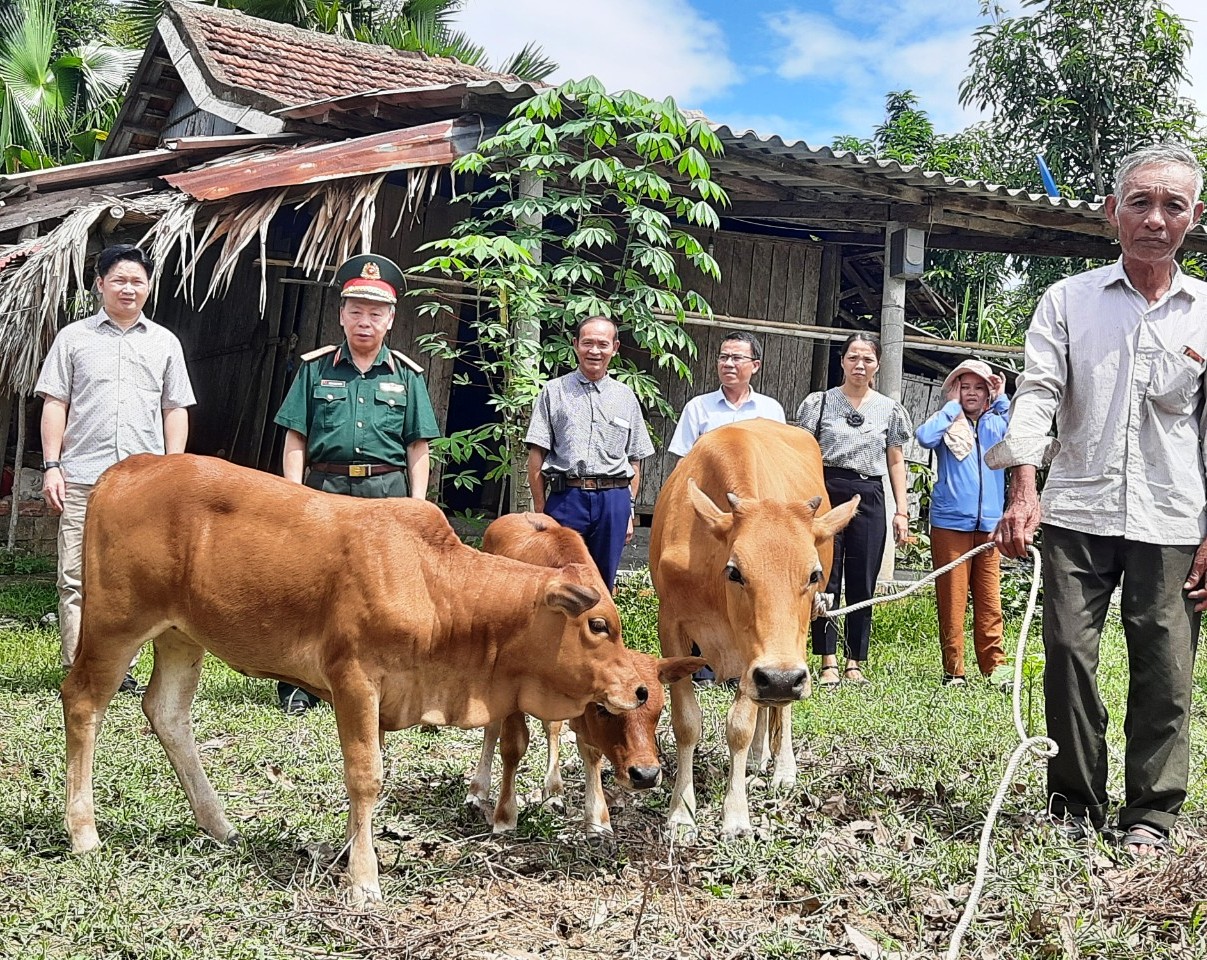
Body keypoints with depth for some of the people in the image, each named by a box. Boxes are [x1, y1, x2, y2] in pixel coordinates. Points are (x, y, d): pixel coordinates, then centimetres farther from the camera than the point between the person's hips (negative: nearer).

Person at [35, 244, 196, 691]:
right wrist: (51, 466, -2)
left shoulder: (164, 342, 14)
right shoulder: (74, 337, 10)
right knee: (77, 577, -2)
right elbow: (54, 404, 7)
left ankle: (121, 668, 9)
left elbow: (175, 411, 14)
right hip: (82, 479, -1)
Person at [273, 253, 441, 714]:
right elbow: (295, 439, 6)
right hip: (324, 486, 0)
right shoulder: (316, 369, 8)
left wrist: (417, 504, 0)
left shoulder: (406, 375, 10)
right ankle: (296, 683, 6)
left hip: (386, 491, 1)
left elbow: (418, 447, 8)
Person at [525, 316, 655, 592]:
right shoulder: (554, 392, 6)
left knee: (602, 584, 7)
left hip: (613, 500, 2)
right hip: (565, 498, -2)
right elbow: (536, 455, 2)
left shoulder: (626, 397, 14)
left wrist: (629, 510, 8)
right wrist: (540, 510, -3)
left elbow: (635, 461, 15)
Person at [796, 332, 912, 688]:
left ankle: (855, 663, 9)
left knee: (863, 584, 2)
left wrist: (902, 510, 6)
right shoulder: (819, 402, 6)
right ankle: (828, 662, 2)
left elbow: (896, 462, 13)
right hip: (826, 494, -1)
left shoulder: (889, 409, 11)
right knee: (826, 581, -2)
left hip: (869, 498, 1)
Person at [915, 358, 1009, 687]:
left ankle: (994, 667, 5)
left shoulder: (997, 423, 13)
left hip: (988, 525, 3)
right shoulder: (949, 423, 4)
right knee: (952, 601, -1)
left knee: (990, 601, 1)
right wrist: (953, 406, -6)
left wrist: (1002, 399, 0)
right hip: (949, 524, -3)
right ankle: (953, 670, 5)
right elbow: (924, 437, -18)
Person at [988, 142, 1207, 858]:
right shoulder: (1067, 301, 8)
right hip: (1076, 514, 0)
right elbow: (1037, 393, -2)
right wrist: (1024, 491, -16)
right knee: (1068, 656, 0)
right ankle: (1074, 805, 14)